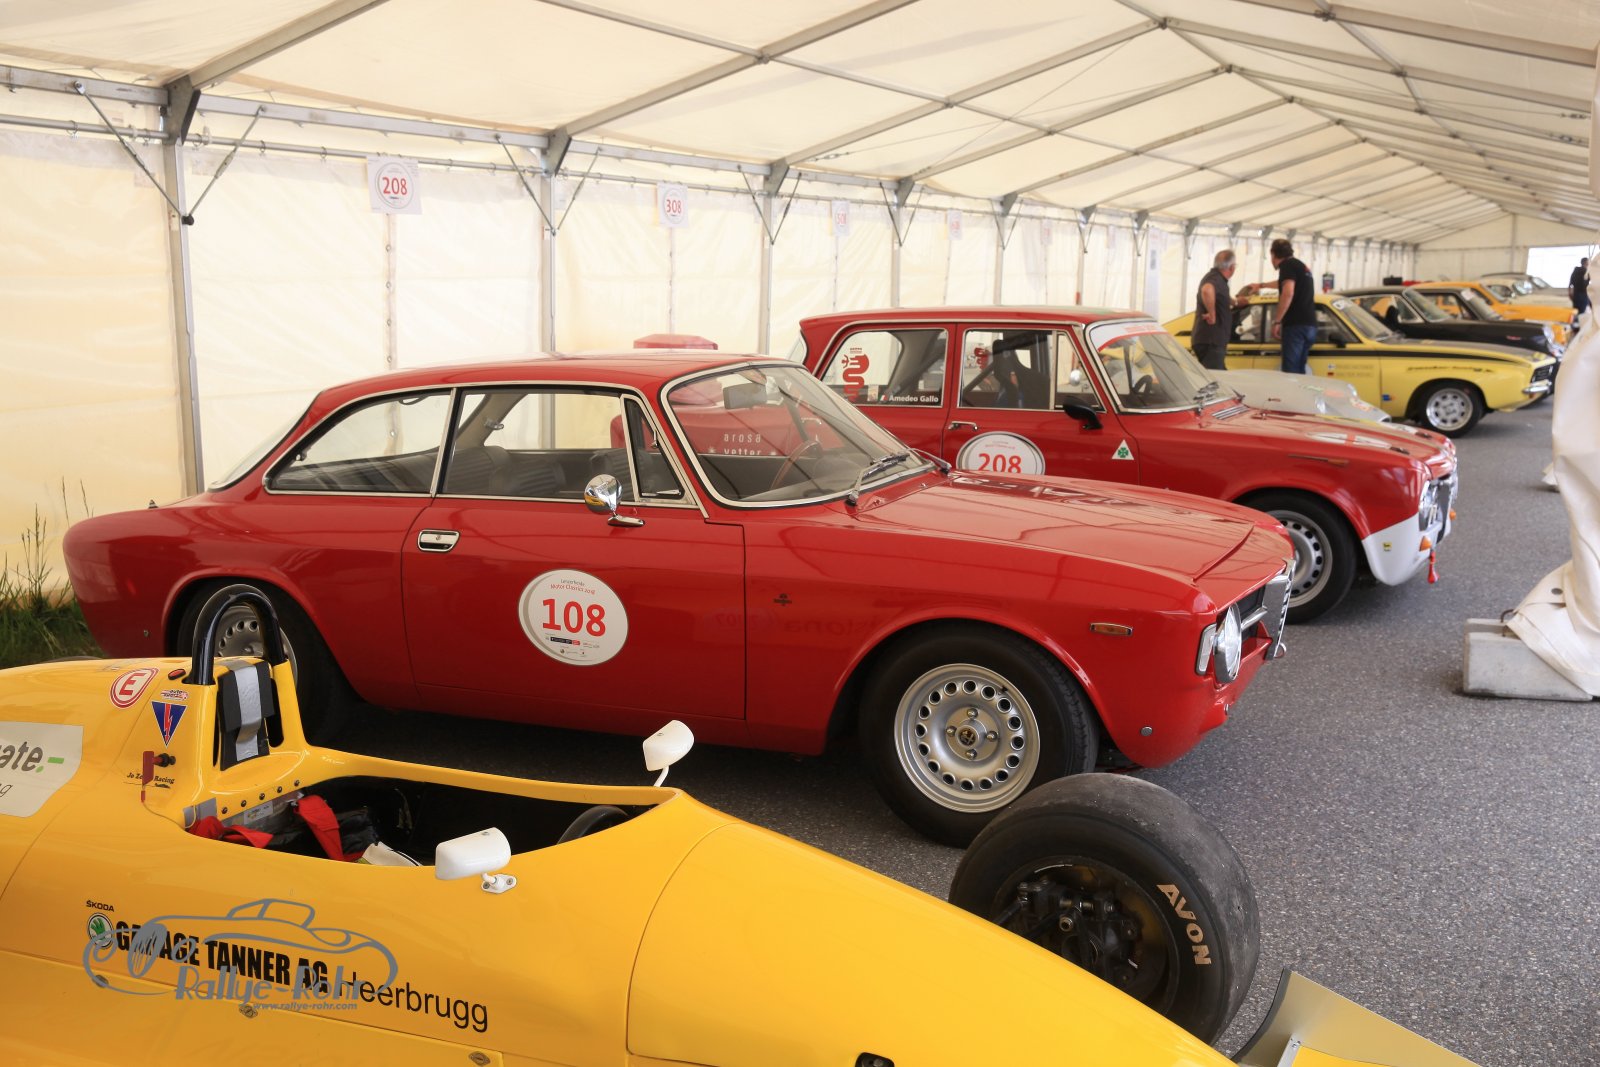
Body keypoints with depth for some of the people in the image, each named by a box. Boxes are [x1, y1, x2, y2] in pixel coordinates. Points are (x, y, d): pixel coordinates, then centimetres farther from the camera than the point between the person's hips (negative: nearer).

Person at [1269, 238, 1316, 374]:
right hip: (1310, 325, 9)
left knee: (1290, 372, -14)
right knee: (1299, 370, 10)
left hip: (1296, 325, -9)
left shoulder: (1287, 265, -3)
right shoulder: (1302, 266, 27)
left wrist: (1276, 321, -17)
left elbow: (1288, 293, -18)